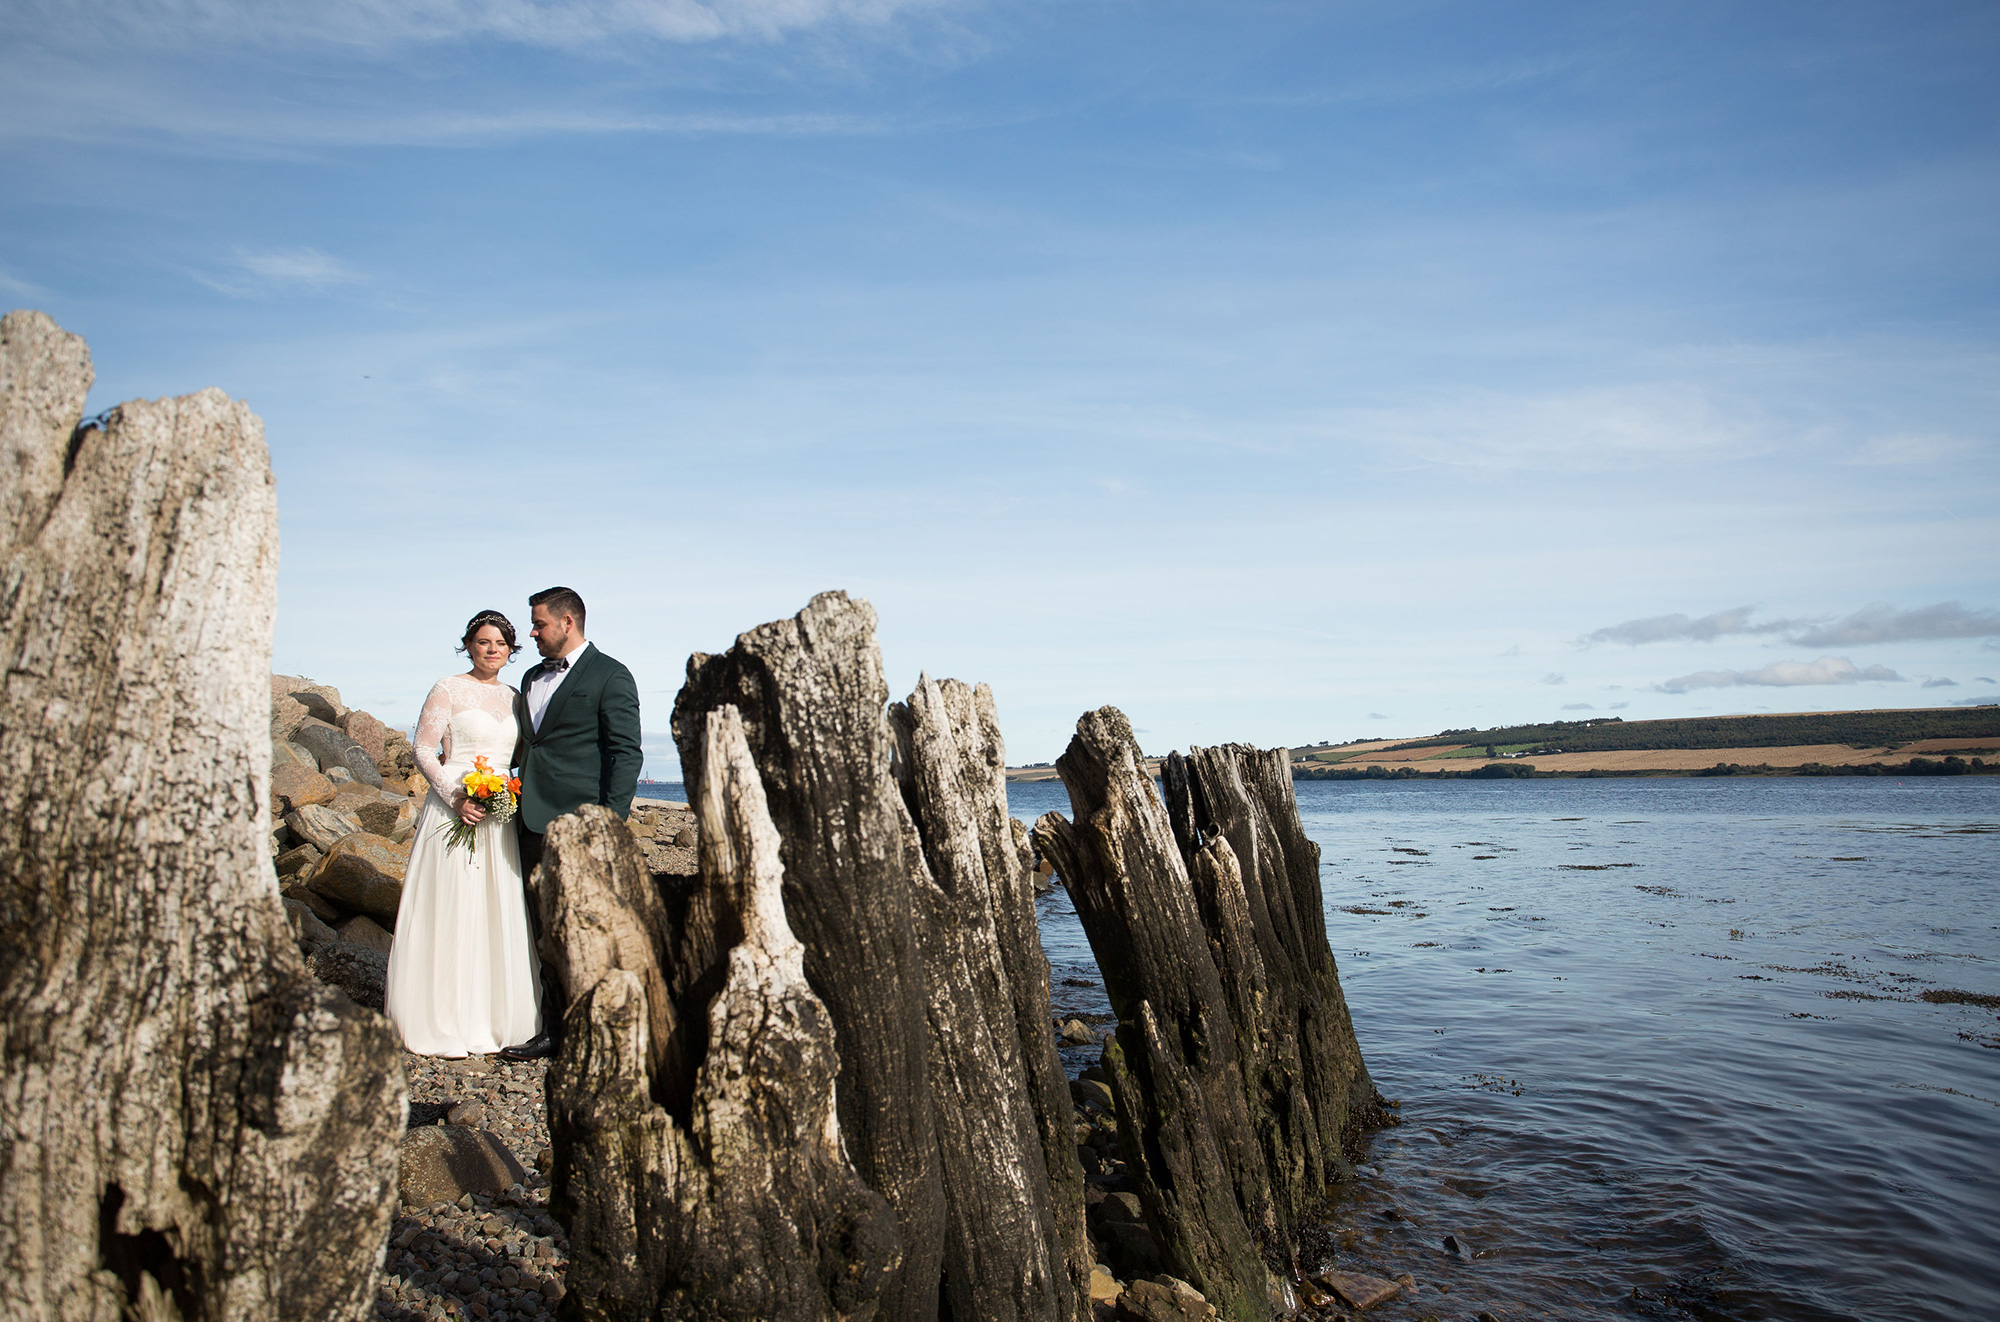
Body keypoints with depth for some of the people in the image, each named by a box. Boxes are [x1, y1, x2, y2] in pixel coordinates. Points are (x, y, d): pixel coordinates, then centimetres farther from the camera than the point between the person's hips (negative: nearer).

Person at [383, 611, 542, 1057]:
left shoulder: (513, 697, 14)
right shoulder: (449, 689, -2)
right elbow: (423, 749, -6)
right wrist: (455, 796, -16)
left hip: (499, 815, 5)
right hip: (454, 810, -5)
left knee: (496, 913, 7)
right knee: (449, 910, -2)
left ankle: (490, 1017, 17)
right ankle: (444, 1021, 7)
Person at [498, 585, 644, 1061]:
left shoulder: (610, 677, -5)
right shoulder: (533, 678, 20)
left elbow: (627, 753, -10)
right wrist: (519, 809, 15)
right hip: (535, 824, 8)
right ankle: (553, 1030, 19)